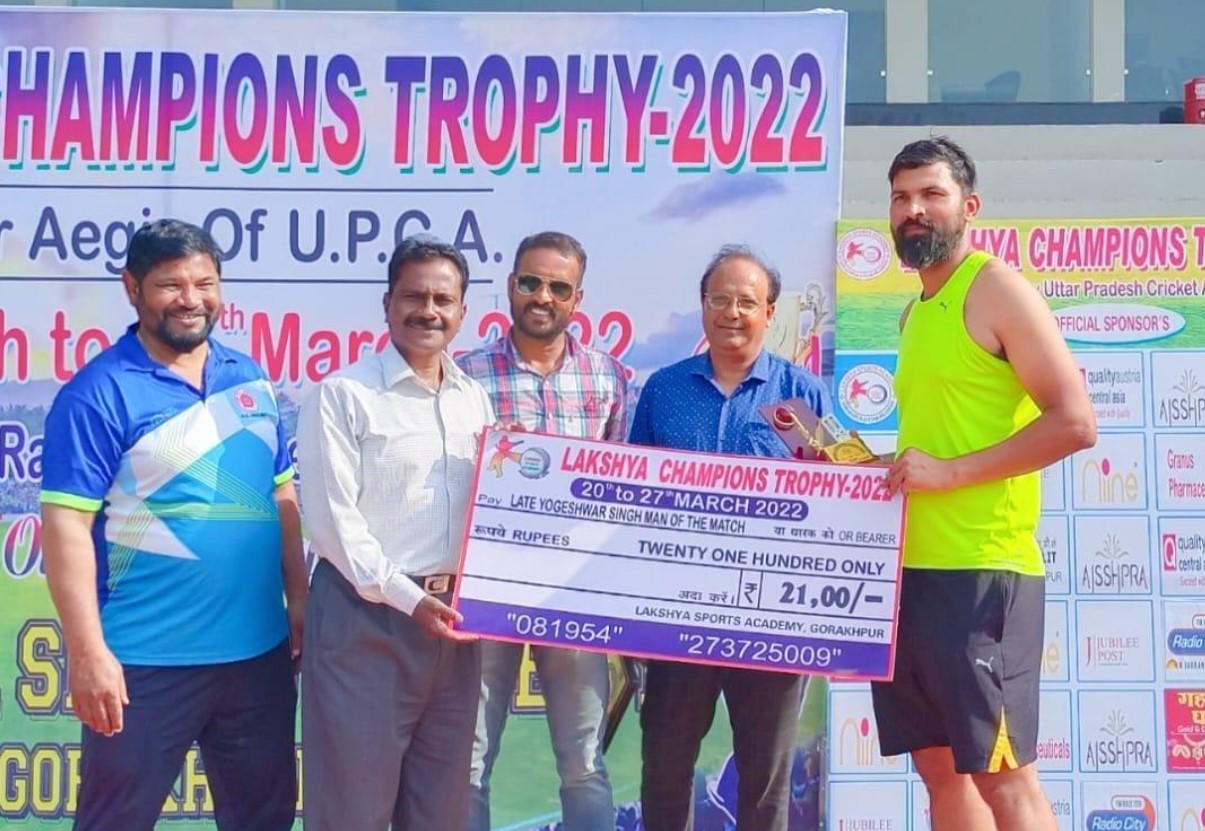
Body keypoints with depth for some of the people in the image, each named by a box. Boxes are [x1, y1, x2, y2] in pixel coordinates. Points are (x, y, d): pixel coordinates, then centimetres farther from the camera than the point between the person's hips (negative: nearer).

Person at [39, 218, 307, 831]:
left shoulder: (250, 379, 9)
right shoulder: (99, 393, -10)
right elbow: (66, 526, -15)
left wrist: (298, 598, 9)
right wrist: (88, 653, -19)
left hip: (259, 651, 6)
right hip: (145, 663, -6)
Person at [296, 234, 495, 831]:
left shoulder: (476, 400, 12)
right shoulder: (343, 394, -5)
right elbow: (332, 519, -12)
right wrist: (407, 597, -16)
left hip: (451, 621, 6)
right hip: (366, 615, -6)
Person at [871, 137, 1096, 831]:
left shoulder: (996, 289, -7)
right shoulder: (917, 311, 18)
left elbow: (1076, 422, -15)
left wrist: (951, 471, -19)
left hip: (980, 570, -8)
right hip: (913, 566, 9)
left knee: (1002, 773, -4)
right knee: (939, 766, 12)